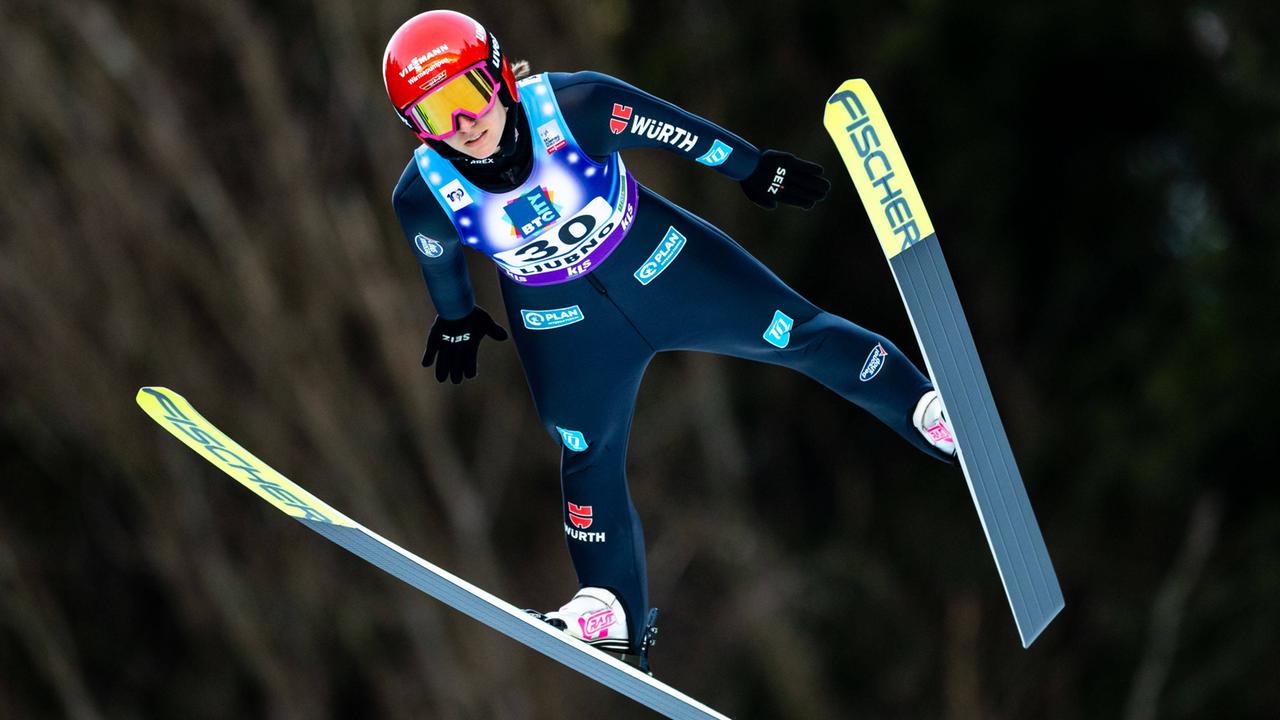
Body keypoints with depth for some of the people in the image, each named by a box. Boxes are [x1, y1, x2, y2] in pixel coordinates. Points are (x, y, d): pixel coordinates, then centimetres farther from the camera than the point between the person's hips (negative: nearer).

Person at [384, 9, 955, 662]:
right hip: (562, 325, 1)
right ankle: (613, 610, 24)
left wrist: (756, 169, 0)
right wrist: (457, 320, 16)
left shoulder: (576, 106, -31)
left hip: (658, 262, -1)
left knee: (794, 333, 4)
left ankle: (924, 407, 24)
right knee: (589, 459, 9)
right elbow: (440, 263, -2)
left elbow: (676, 131, -14)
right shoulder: (423, 198, -26)